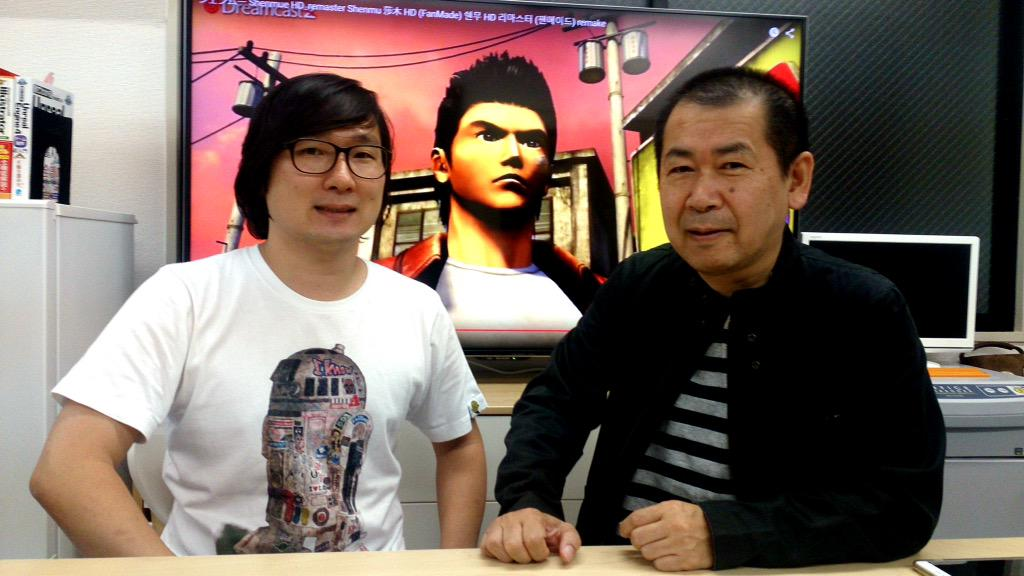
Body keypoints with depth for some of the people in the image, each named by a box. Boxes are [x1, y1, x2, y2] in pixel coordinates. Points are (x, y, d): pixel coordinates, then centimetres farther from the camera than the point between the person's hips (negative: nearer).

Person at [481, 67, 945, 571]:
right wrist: (527, 503, -15)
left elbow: (906, 501, -15)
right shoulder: (635, 286, -2)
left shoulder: (866, 314, -12)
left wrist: (722, 533, -26)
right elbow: (556, 400, 4)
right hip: (611, 560, 4)